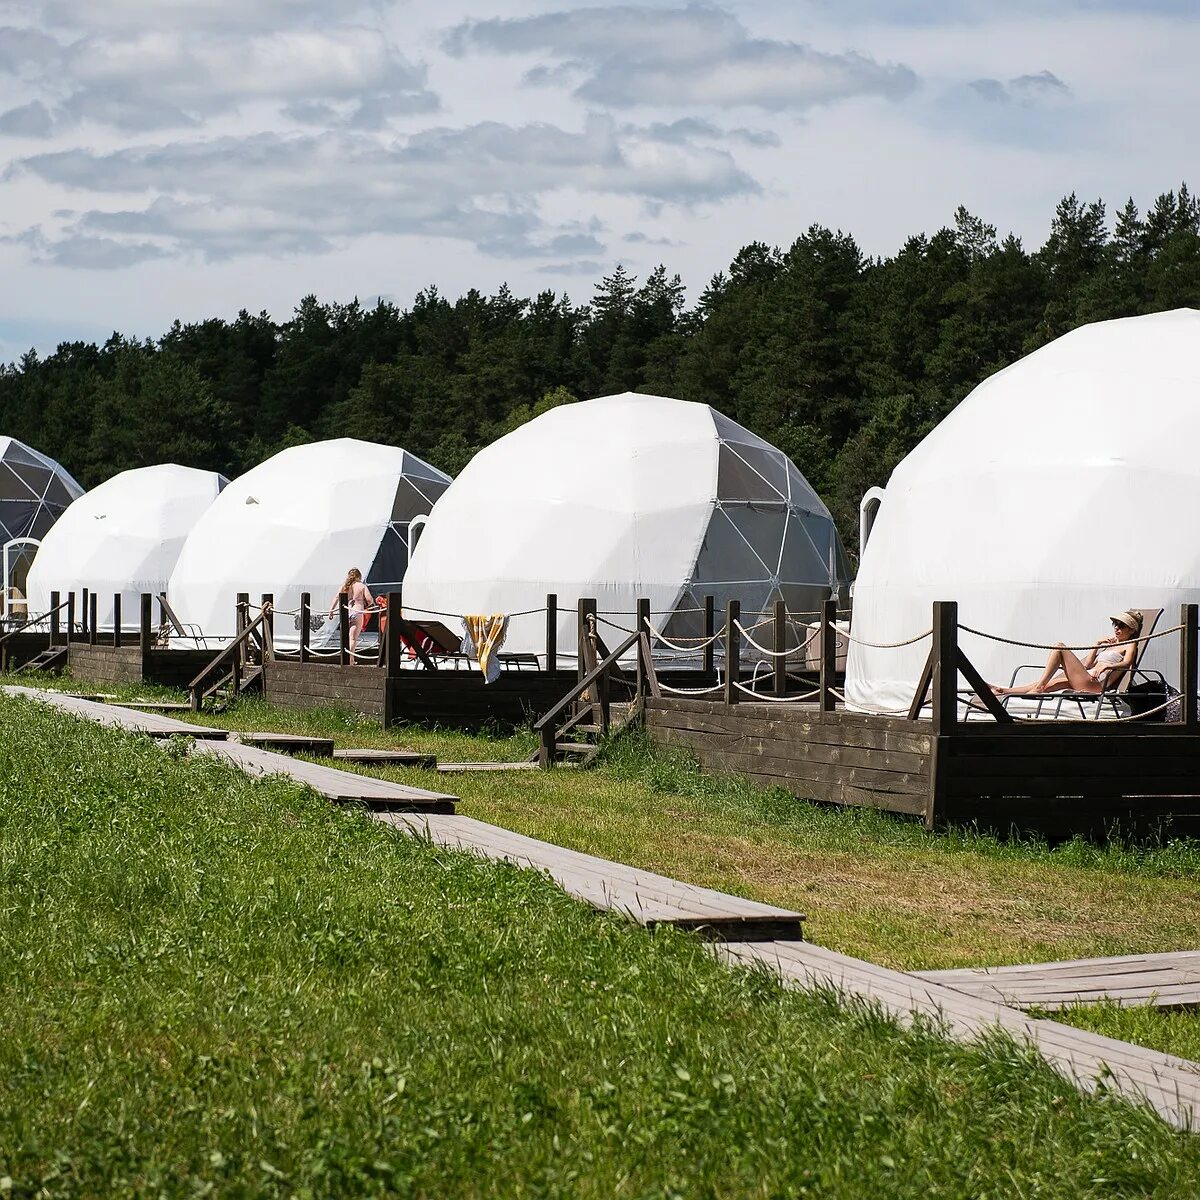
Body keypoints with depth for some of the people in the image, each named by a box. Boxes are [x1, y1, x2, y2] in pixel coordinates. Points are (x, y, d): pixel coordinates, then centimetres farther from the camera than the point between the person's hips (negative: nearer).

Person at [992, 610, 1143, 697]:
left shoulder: (1130, 645, 9)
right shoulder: (1109, 644, 33)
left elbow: (1126, 663, -14)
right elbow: (1087, 664, 25)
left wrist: (1105, 666, -31)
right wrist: (1097, 645, 14)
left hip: (1095, 683, -8)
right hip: (1085, 680, 8)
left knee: (1060, 647, -14)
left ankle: (1039, 688, -17)